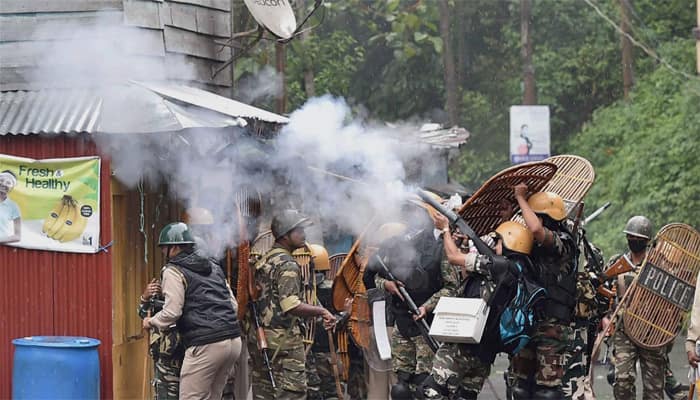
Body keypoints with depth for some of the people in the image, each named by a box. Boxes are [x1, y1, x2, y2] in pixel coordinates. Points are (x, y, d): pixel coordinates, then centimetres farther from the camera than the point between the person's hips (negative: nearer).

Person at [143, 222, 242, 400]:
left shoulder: (174, 270, 0)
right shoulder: (213, 267, 22)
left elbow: (172, 312, -8)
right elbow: (233, 304, 19)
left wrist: (151, 322, 9)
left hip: (206, 345, -8)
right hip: (233, 341, 8)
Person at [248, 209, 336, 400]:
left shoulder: (263, 261, 14)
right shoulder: (287, 265, -14)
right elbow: (291, 305, -26)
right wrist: (321, 311, -19)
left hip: (259, 337, 9)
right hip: (283, 340, -9)